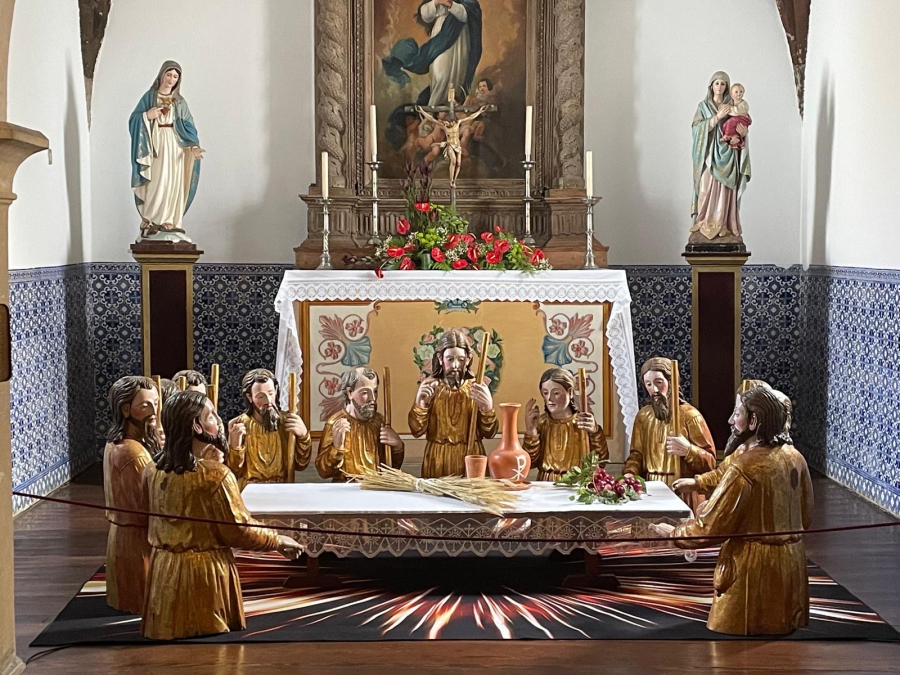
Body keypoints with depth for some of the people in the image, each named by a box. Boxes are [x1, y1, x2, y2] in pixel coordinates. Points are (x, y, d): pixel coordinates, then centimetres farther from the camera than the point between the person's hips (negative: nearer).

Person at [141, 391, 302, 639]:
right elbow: (239, 531, -15)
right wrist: (278, 540, 3)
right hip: (205, 574, -5)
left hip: (164, 573, 5)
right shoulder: (215, 474, -20)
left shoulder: (152, 472, -2)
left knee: (170, 630, 17)